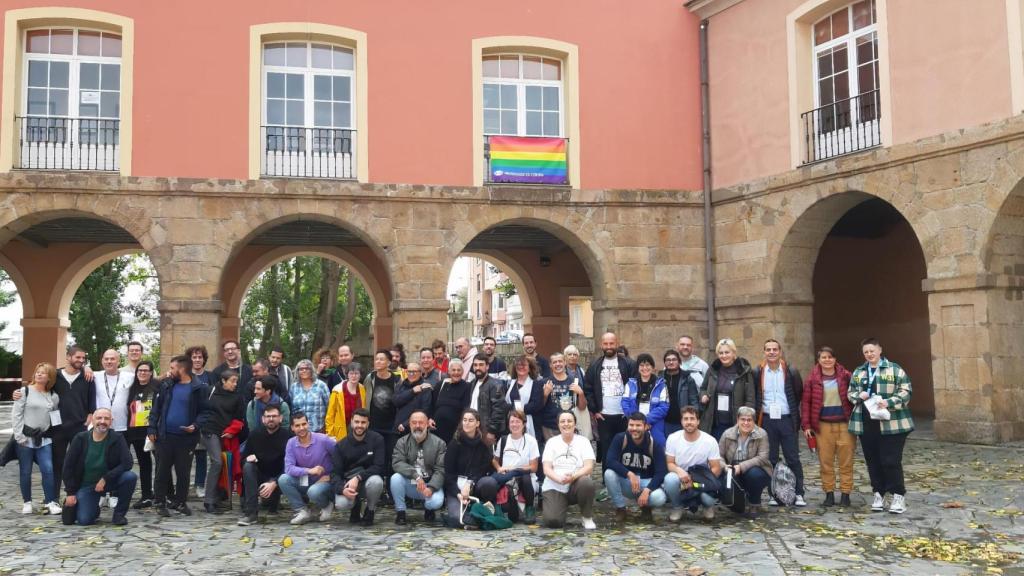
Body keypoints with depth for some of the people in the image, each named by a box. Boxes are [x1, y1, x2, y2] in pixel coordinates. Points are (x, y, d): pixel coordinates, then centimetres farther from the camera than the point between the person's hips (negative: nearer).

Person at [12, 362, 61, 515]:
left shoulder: (53, 396, 7)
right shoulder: (25, 392, -3)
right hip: (25, 438, -2)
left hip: (44, 439, 2)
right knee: (25, 472, 4)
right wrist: (19, 435, -11)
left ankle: (50, 502, -1)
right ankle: (27, 502, 17)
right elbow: (16, 415, -5)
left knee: (48, 470, -7)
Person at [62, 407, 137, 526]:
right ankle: (94, 509, 23)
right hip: (86, 485, 0)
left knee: (130, 477, -29)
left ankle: (119, 513, -8)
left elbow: (127, 463, -19)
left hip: (109, 481, 0)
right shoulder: (80, 439, -8)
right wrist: (70, 493, -6)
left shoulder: (117, 438, -11)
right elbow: (68, 466, -2)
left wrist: (105, 479, -25)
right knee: (83, 520, -16)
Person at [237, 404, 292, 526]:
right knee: (248, 466, -27)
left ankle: (274, 499, 11)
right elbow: (244, 455, 10)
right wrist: (248, 457, -16)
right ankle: (250, 513, -28)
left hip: (277, 478, -3)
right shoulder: (254, 434, -1)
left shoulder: (287, 436, -14)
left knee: (269, 492, -33)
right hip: (259, 474, 3)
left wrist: (274, 483, -31)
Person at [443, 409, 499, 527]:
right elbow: (448, 472, -5)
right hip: (456, 487, -2)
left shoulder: (484, 444, 3)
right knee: (457, 519, -28)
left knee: (490, 481, -33)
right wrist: (458, 493, -20)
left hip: (475, 485, 2)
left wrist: (469, 484, -21)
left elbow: (484, 469, -3)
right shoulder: (455, 443, -3)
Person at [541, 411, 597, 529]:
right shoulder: (551, 442, 4)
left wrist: (573, 476, -28)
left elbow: (589, 467, -8)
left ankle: (587, 518, -10)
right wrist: (560, 479, -25)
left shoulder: (583, 441, 2)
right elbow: (546, 469, -4)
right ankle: (563, 507, 14)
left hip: (576, 485, 0)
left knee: (587, 483, -36)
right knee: (552, 521, -23)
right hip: (554, 488, 0)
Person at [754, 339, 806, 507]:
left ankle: (799, 494, 7)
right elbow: (753, 396, 9)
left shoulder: (790, 371, 0)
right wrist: (757, 415, 4)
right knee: (771, 459, 7)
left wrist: (795, 413, 8)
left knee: (793, 458, 1)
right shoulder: (758, 372, 1)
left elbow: (799, 393, 8)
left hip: (787, 420, -1)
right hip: (767, 421, 1)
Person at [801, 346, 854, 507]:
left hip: (845, 424, 0)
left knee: (846, 462, 3)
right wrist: (806, 425, -3)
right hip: (823, 425, 1)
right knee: (825, 461, 6)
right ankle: (829, 494, 16)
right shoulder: (813, 379, 1)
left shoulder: (845, 376, 1)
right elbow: (806, 402, 3)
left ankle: (845, 494, 13)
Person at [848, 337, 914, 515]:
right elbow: (850, 392, 19)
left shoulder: (894, 369, 0)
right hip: (866, 424, 5)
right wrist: (859, 396, -4)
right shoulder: (858, 372, 15)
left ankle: (898, 496, 6)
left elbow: (905, 392, -5)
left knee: (891, 461, -5)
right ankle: (879, 493, 20)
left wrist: (889, 403, -19)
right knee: (873, 461, 9)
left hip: (891, 424, -5)